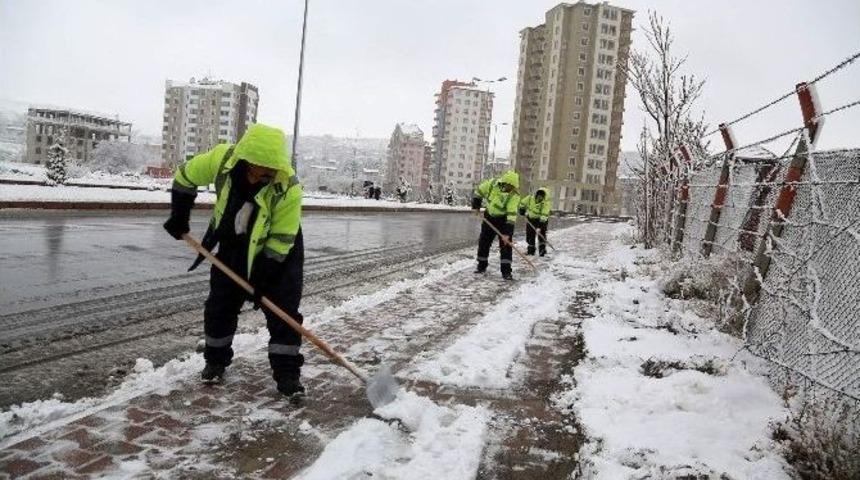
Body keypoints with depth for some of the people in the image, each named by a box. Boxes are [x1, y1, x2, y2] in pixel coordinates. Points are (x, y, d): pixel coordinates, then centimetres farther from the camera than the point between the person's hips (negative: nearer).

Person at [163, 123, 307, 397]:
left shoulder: (289, 188, -33)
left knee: (283, 311, -7)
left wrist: (261, 280, -22)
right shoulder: (222, 159, -25)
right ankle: (216, 360, 28)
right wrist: (179, 217, 0)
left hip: (280, 252, -3)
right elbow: (186, 177, -3)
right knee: (219, 306, 8)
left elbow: (281, 241, -24)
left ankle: (287, 372, 4)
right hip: (233, 246, 4)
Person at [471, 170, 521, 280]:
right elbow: (479, 191, 1)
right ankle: (481, 266, 25)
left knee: (506, 244, -11)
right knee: (483, 242, 9)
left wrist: (507, 233, -36)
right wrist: (476, 206, -3)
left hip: (505, 219, -3)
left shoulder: (514, 196, -26)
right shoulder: (491, 183, -19)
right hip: (490, 216, 3)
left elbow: (512, 215, -31)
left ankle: (506, 271, -6)